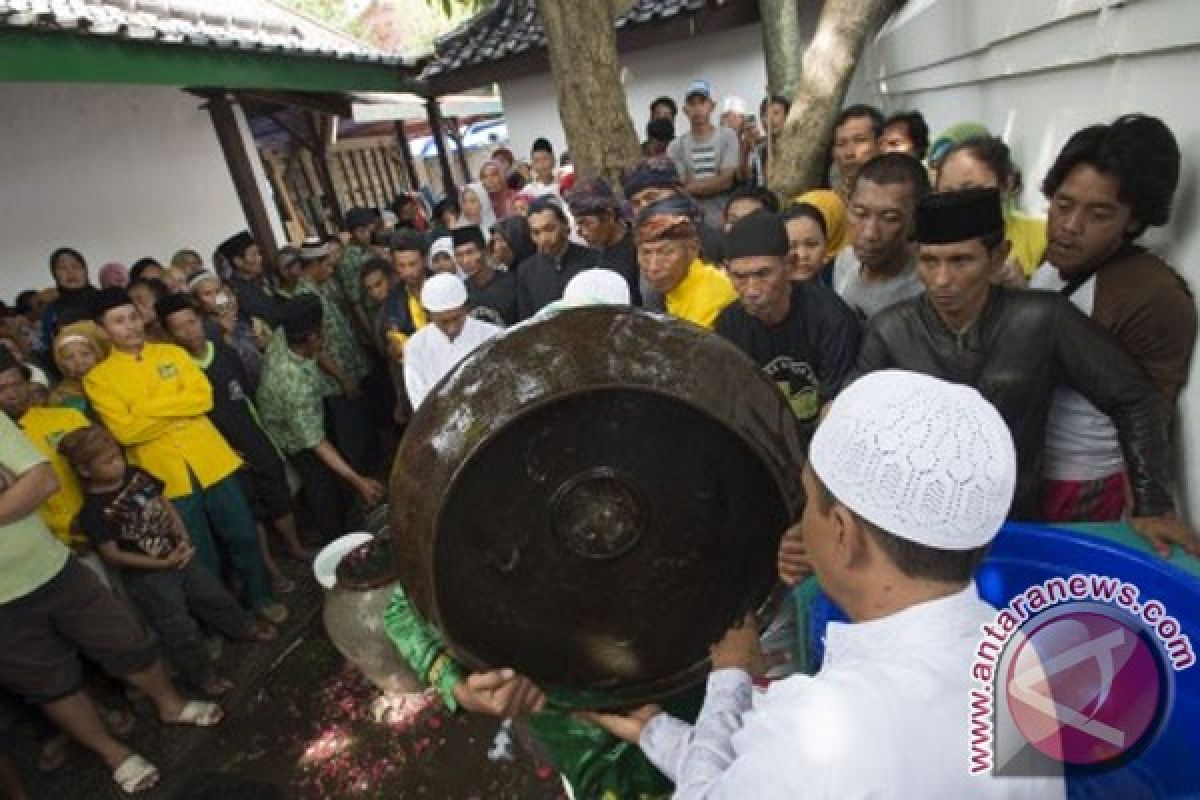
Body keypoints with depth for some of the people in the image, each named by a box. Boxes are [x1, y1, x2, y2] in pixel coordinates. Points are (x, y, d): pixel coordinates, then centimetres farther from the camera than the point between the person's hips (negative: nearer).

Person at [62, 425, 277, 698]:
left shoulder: (135, 475, -5)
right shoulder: (94, 511, -21)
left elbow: (165, 503, 5)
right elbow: (112, 555, -18)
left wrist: (184, 539, -8)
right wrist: (163, 563, -20)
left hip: (178, 555, 6)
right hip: (146, 576, -6)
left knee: (214, 595, 20)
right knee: (180, 629, 5)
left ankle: (244, 627, 44)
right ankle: (202, 675, 26)